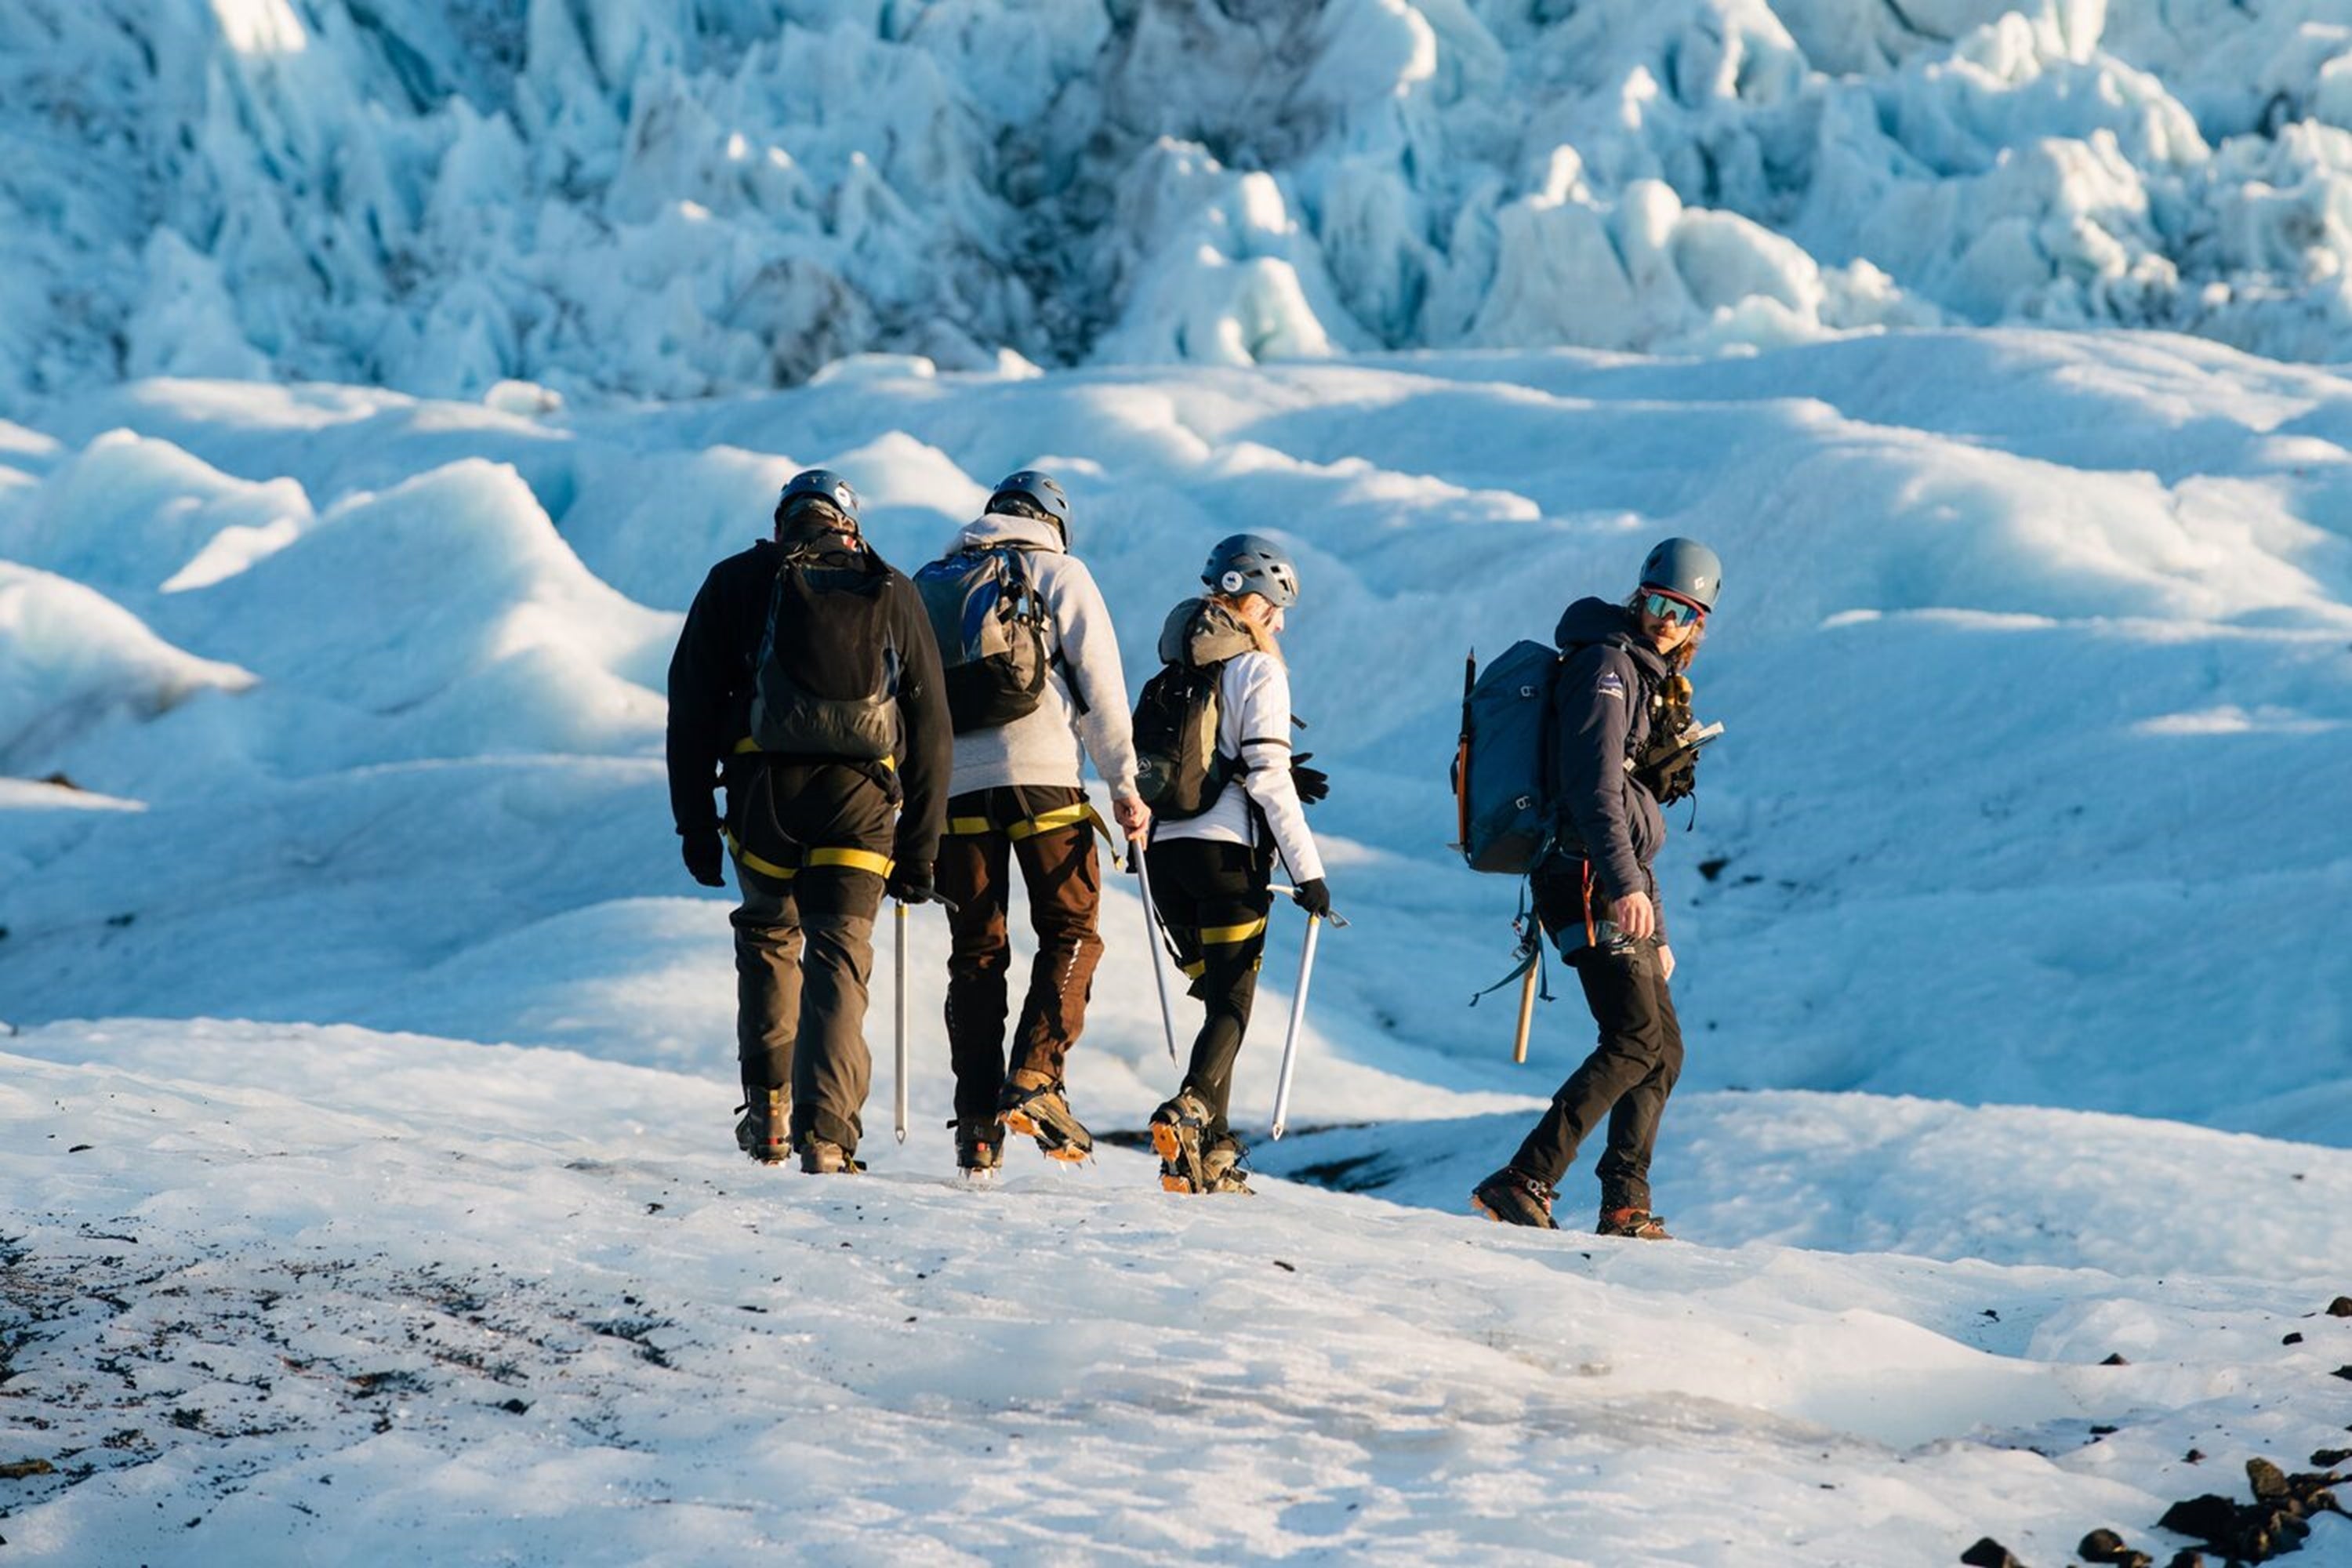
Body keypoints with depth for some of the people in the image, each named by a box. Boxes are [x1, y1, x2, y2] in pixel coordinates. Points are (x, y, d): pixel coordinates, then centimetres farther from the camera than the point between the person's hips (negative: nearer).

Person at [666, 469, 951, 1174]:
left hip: (763, 792, 0)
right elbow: (929, 726, 12)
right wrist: (920, 847, 13)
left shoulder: (738, 583, 11)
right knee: (839, 960, 1)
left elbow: (692, 706, 6)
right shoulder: (893, 594, 15)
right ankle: (825, 1132, -14)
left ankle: (768, 1111, 21)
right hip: (861, 797, 0)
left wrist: (694, 820, 9)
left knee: (768, 935, 23)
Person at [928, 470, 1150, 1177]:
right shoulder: (1059, 573, 7)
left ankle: (978, 1121, 2)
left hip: (954, 783, 4)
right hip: (1041, 775, -4)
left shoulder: (933, 581, 19)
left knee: (975, 951, 7)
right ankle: (1035, 1078, -14)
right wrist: (1124, 784, 4)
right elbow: (1100, 684, 1)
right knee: (1070, 932, 5)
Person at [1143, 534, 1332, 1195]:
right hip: (1227, 850, -6)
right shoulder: (1258, 671, -6)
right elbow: (1266, 774, -12)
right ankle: (1190, 1110, -29)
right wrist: (1307, 868, -9)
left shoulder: (1178, 667, 15)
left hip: (1166, 846, 6)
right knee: (1234, 1002, -5)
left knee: (1215, 994, 14)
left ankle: (1212, 1152, 9)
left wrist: (1281, 779, 19)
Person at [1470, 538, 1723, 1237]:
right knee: (1634, 1041, -18)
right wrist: (1624, 884, -33)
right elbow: (1595, 785, -22)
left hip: (1620, 889, 10)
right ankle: (1523, 1183, -23)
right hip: (1586, 882, -10)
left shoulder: (1650, 679, 23)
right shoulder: (1607, 665, -8)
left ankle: (1625, 1205, 14)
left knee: (1665, 1050, 11)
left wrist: (1655, 935, 26)